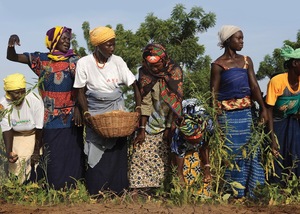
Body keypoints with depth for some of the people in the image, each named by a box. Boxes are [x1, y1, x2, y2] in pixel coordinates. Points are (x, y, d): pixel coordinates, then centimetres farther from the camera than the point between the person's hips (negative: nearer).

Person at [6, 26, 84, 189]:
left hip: (70, 118, -1)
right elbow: (12, 57, 5)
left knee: (72, 153, 0)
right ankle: (54, 189, 9)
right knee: (53, 154, 3)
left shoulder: (73, 60, 1)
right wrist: (11, 43, -16)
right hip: (50, 119, 1)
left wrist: (78, 107, -22)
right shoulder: (41, 59, 6)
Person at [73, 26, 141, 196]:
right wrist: (86, 113, -14)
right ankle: (97, 191, 9)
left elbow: (134, 85, -1)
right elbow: (81, 91, -1)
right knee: (97, 151, -2)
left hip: (117, 110, 1)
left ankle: (118, 189, 9)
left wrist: (139, 108, -13)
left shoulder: (117, 61, -3)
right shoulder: (84, 63, -6)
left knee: (117, 149, -2)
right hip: (95, 112, -1)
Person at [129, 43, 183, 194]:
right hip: (153, 120, 2)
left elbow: (175, 101, -14)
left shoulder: (175, 71, -14)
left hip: (172, 120, -2)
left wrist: (170, 127, -15)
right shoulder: (144, 73, -6)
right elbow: (145, 102, -7)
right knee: (143, 151, -8)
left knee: (165, 156, -8)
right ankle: (140, 188, -8)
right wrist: (141, 129, -12)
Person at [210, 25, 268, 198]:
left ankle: (254, 192, 9)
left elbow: (254, 86, 4)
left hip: (246, 113, 5)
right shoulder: (218, 65, -4)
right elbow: (214, 93, -4)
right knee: (233, 154, -1)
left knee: (251, 151, 3)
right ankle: (235, 194, 8)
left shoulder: (246, 61, 10)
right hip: (228, 115, -5)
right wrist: (214, 118, -11)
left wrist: (264, 109, -6)